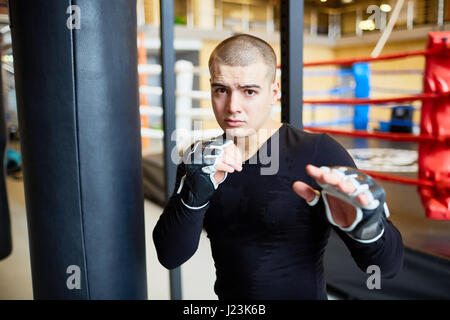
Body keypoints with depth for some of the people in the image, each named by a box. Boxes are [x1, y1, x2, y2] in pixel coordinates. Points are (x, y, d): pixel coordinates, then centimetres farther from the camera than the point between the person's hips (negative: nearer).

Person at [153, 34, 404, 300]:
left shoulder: (319, 154, -21)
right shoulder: (200, 160, -8)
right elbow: (170, 256, -14)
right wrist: (196, 192, -30)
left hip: (305, 294, -3)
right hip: (228, 292, 4)